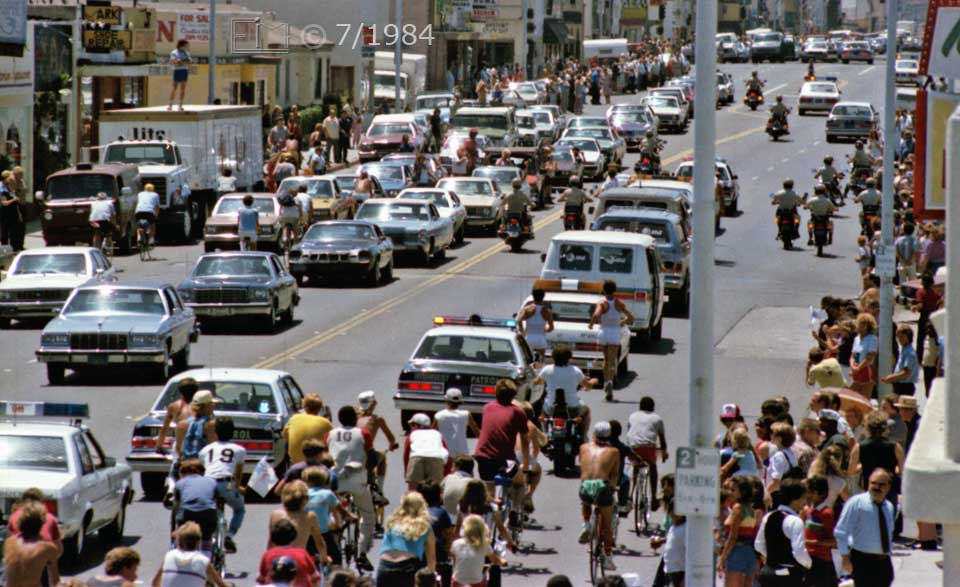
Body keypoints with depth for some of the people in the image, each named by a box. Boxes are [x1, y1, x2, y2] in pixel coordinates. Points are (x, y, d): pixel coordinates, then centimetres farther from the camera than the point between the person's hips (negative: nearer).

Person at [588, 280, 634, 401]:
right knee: (612, 361, -3)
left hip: (603, 332, 0)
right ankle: (610, 381, -26)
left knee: (606, 359, 19)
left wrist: (591, 325, -7)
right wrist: (623, 322, 18)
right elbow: (630, 317, -1)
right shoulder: (619, 303, 0)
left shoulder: (602, 303, -7)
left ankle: (606, 382, 20)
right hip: (615, 333, 0)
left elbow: (596, 315, -25)